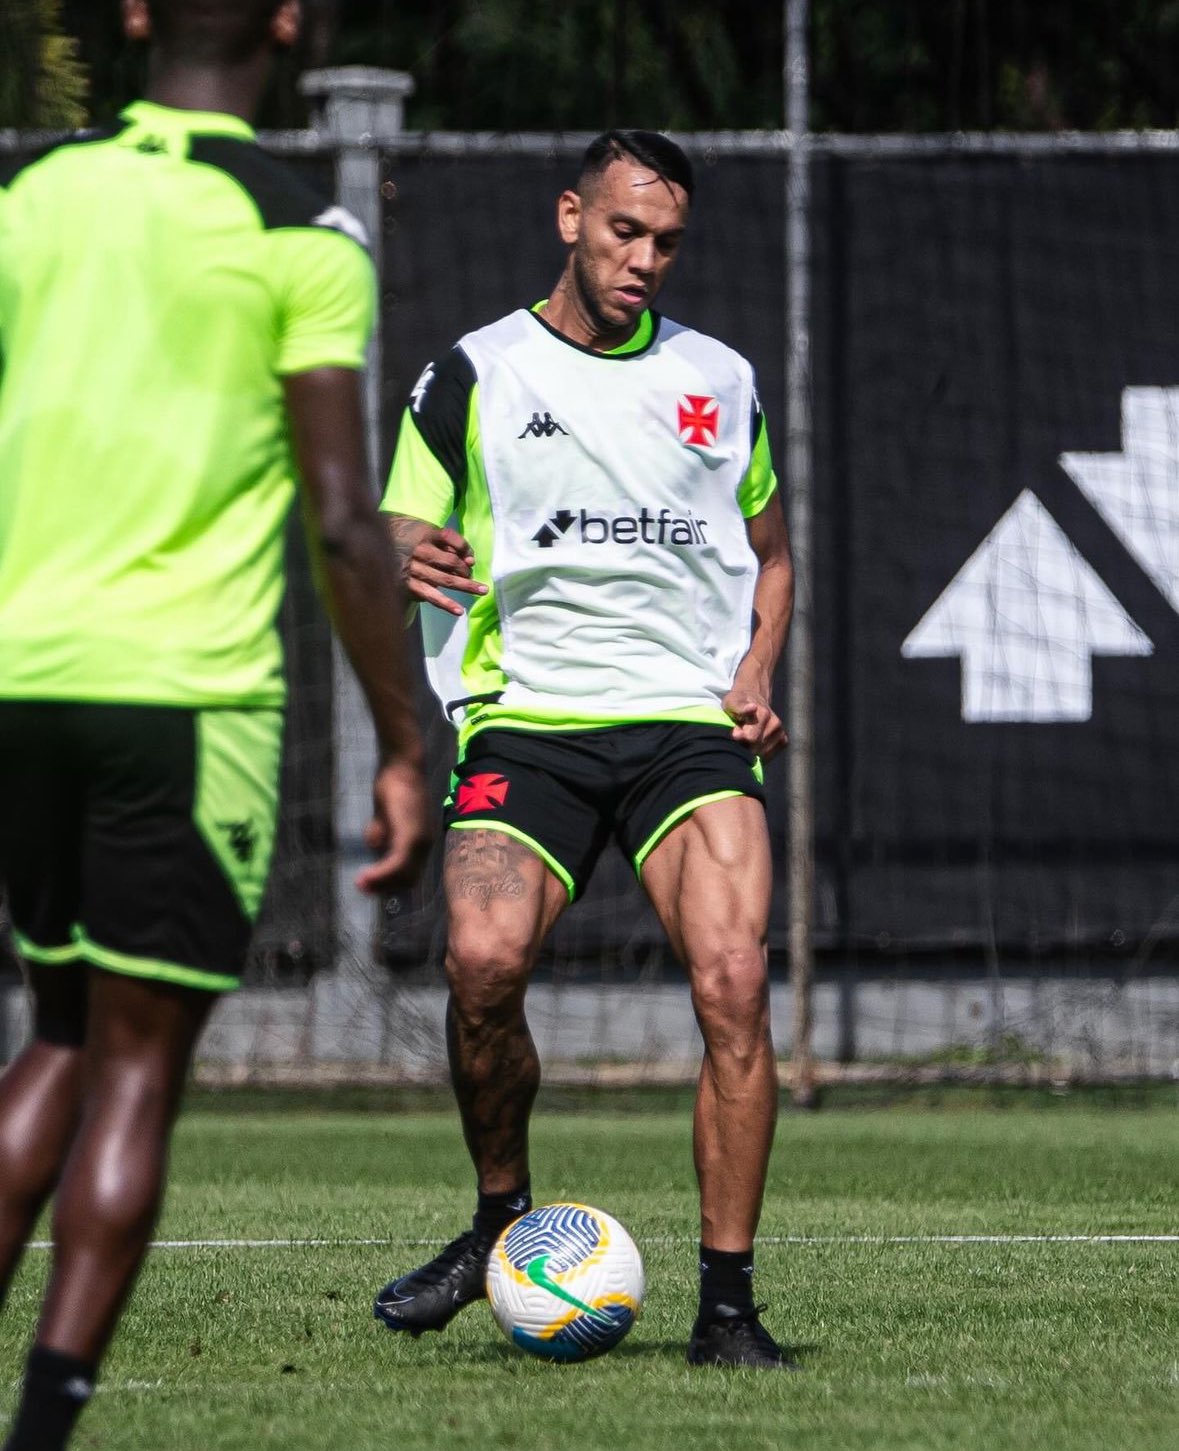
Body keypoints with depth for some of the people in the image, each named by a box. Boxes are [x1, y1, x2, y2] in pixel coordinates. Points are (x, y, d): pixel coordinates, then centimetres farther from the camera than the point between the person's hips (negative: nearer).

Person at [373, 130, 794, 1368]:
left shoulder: (718, 380, 14)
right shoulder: (474, 374, 6)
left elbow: (768, 552, 26)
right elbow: (395, 539, 5)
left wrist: (756, 674, 7)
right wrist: (408, 556, -21)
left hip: (690, 721, 2)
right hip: (526, 719, -1)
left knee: (732, 981, -19)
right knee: (484, 963, -26)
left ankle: (727, 1302, -11)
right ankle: (502, 1218, 2)